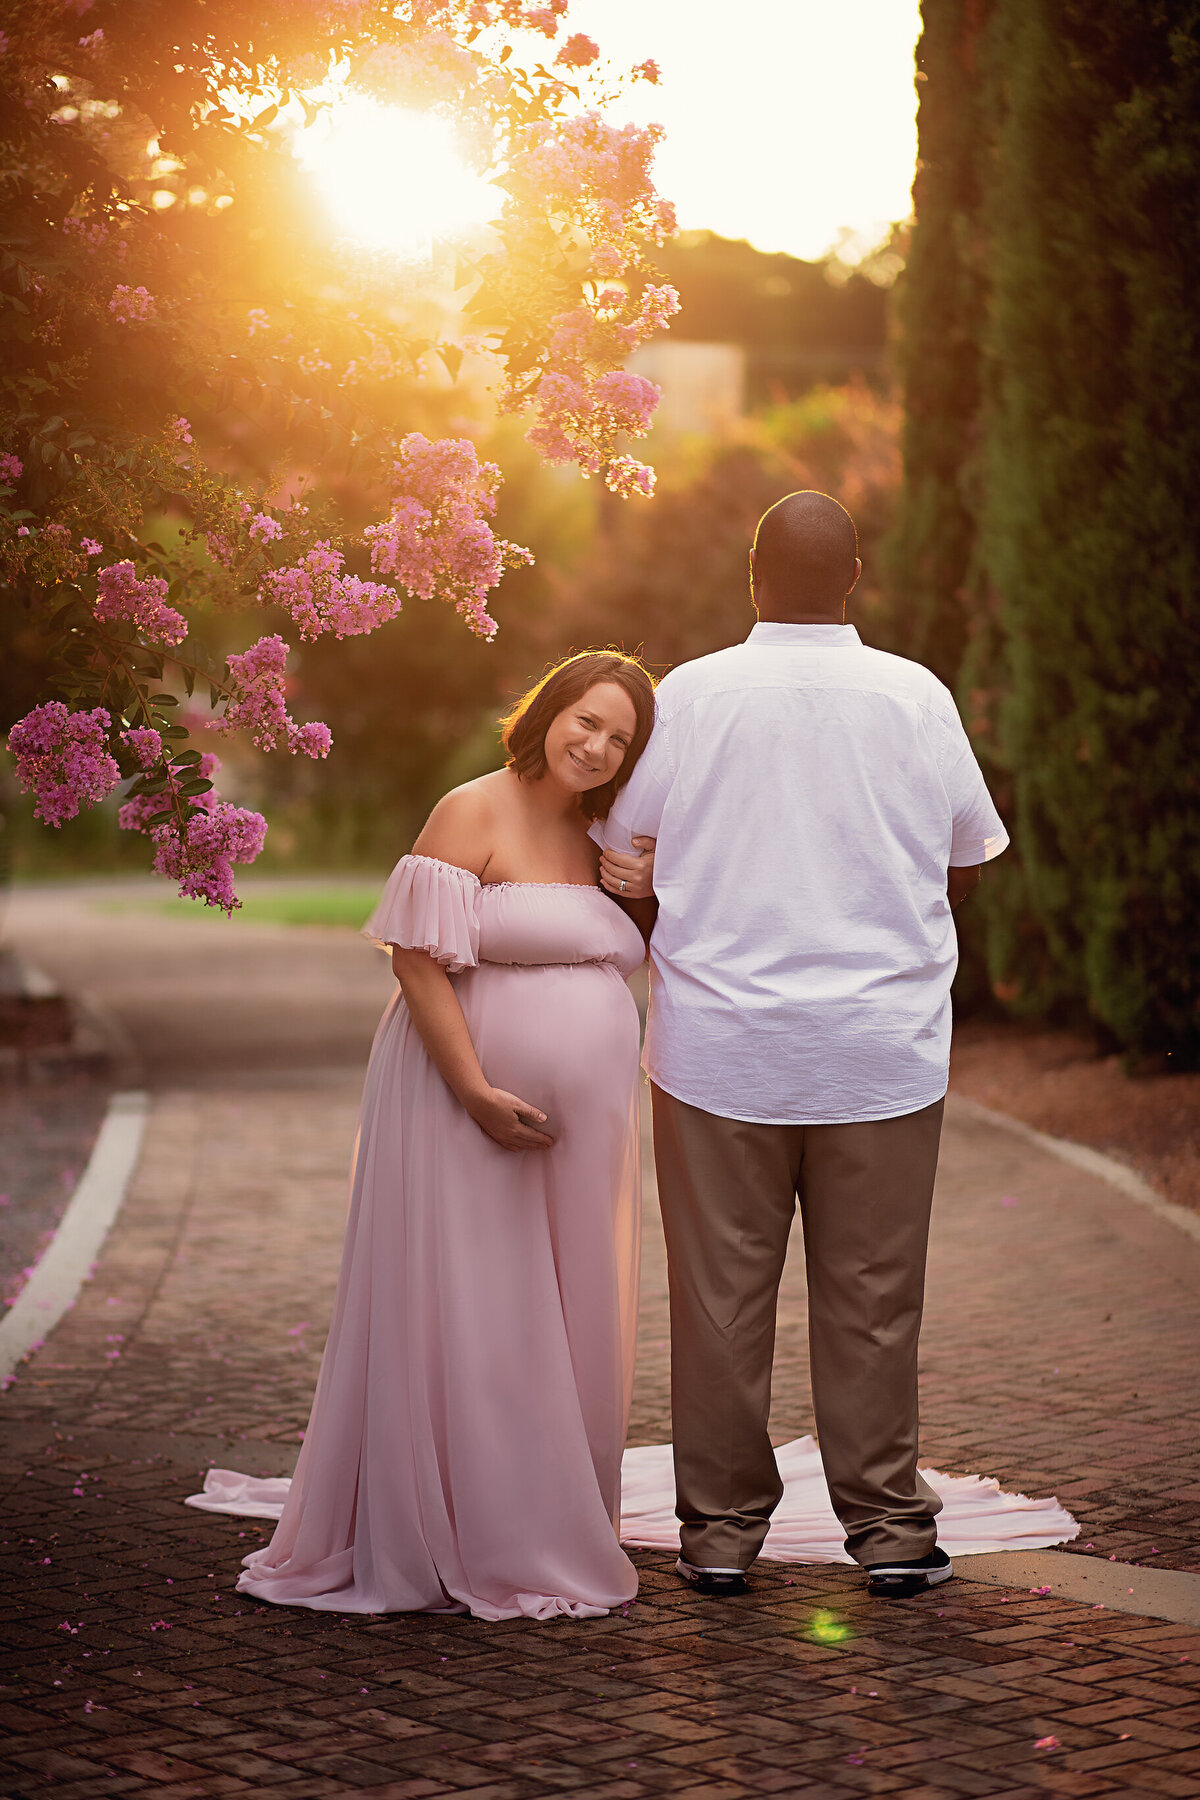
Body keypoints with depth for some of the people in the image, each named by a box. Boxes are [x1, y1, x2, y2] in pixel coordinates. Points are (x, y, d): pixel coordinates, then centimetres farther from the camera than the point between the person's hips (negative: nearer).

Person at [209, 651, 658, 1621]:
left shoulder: (603, 840, 12)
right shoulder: (474, 813, -9)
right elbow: (416, 959, -16)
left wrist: (657, 889, 2)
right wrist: (479, 1095, -21)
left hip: (577, 1129, 7)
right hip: (466, 1105, -7)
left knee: (562, 1334, 11)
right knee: (462, 1316, -3)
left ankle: (548, 1529, 22)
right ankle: (459, 1543, 7)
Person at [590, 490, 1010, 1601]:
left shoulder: (692, 695, -4)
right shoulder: (918, 698, -2)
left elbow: (603, 835, 4)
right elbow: (970, 862, 10)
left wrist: (662, 916, 22)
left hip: (720, 1044, 0)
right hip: (883, 1047, 0)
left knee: (722, 1291, 7)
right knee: (871, 1297, 7)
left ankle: (722, 1525, 14)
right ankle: (888, 1525, 13)